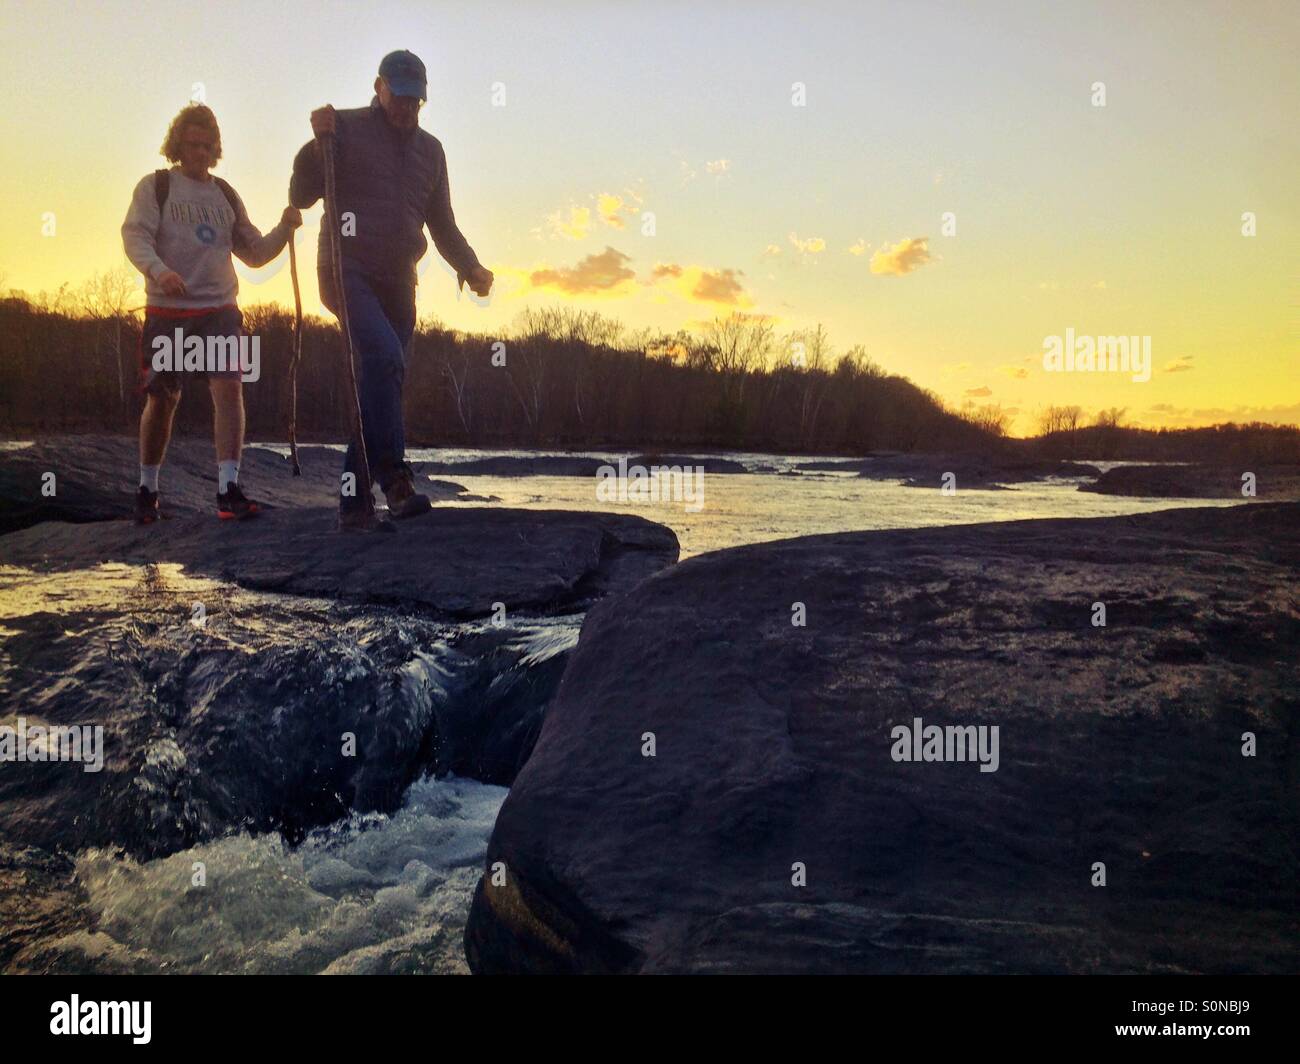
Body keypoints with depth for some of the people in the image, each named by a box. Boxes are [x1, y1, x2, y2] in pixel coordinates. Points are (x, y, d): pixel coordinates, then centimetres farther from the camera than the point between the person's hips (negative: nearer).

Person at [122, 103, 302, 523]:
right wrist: (158, 270, -28)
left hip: (219, 309, 2)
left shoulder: (225, 194, 15)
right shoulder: (155, 186, 4)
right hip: (167, 311, -2)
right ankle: (147, 490, 22)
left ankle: (228, 490, -16)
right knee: (161, 400, 5)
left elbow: (254, 253, 16)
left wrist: (283, 229, -2)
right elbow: (135, 235, -8)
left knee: (229, 389, -15)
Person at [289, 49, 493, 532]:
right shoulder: (345, 127, 4)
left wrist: (471, 268, 11)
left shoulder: (430, 149, 19)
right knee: (384, 357, -29)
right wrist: (317, 144, -15)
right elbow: (301, 196, 0)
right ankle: (395, 479, -32)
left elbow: (442, 224, 25)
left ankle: (354, 503, 14)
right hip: (348, 271, -6)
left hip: (397, 283, 6)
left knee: (379, 385, 5)